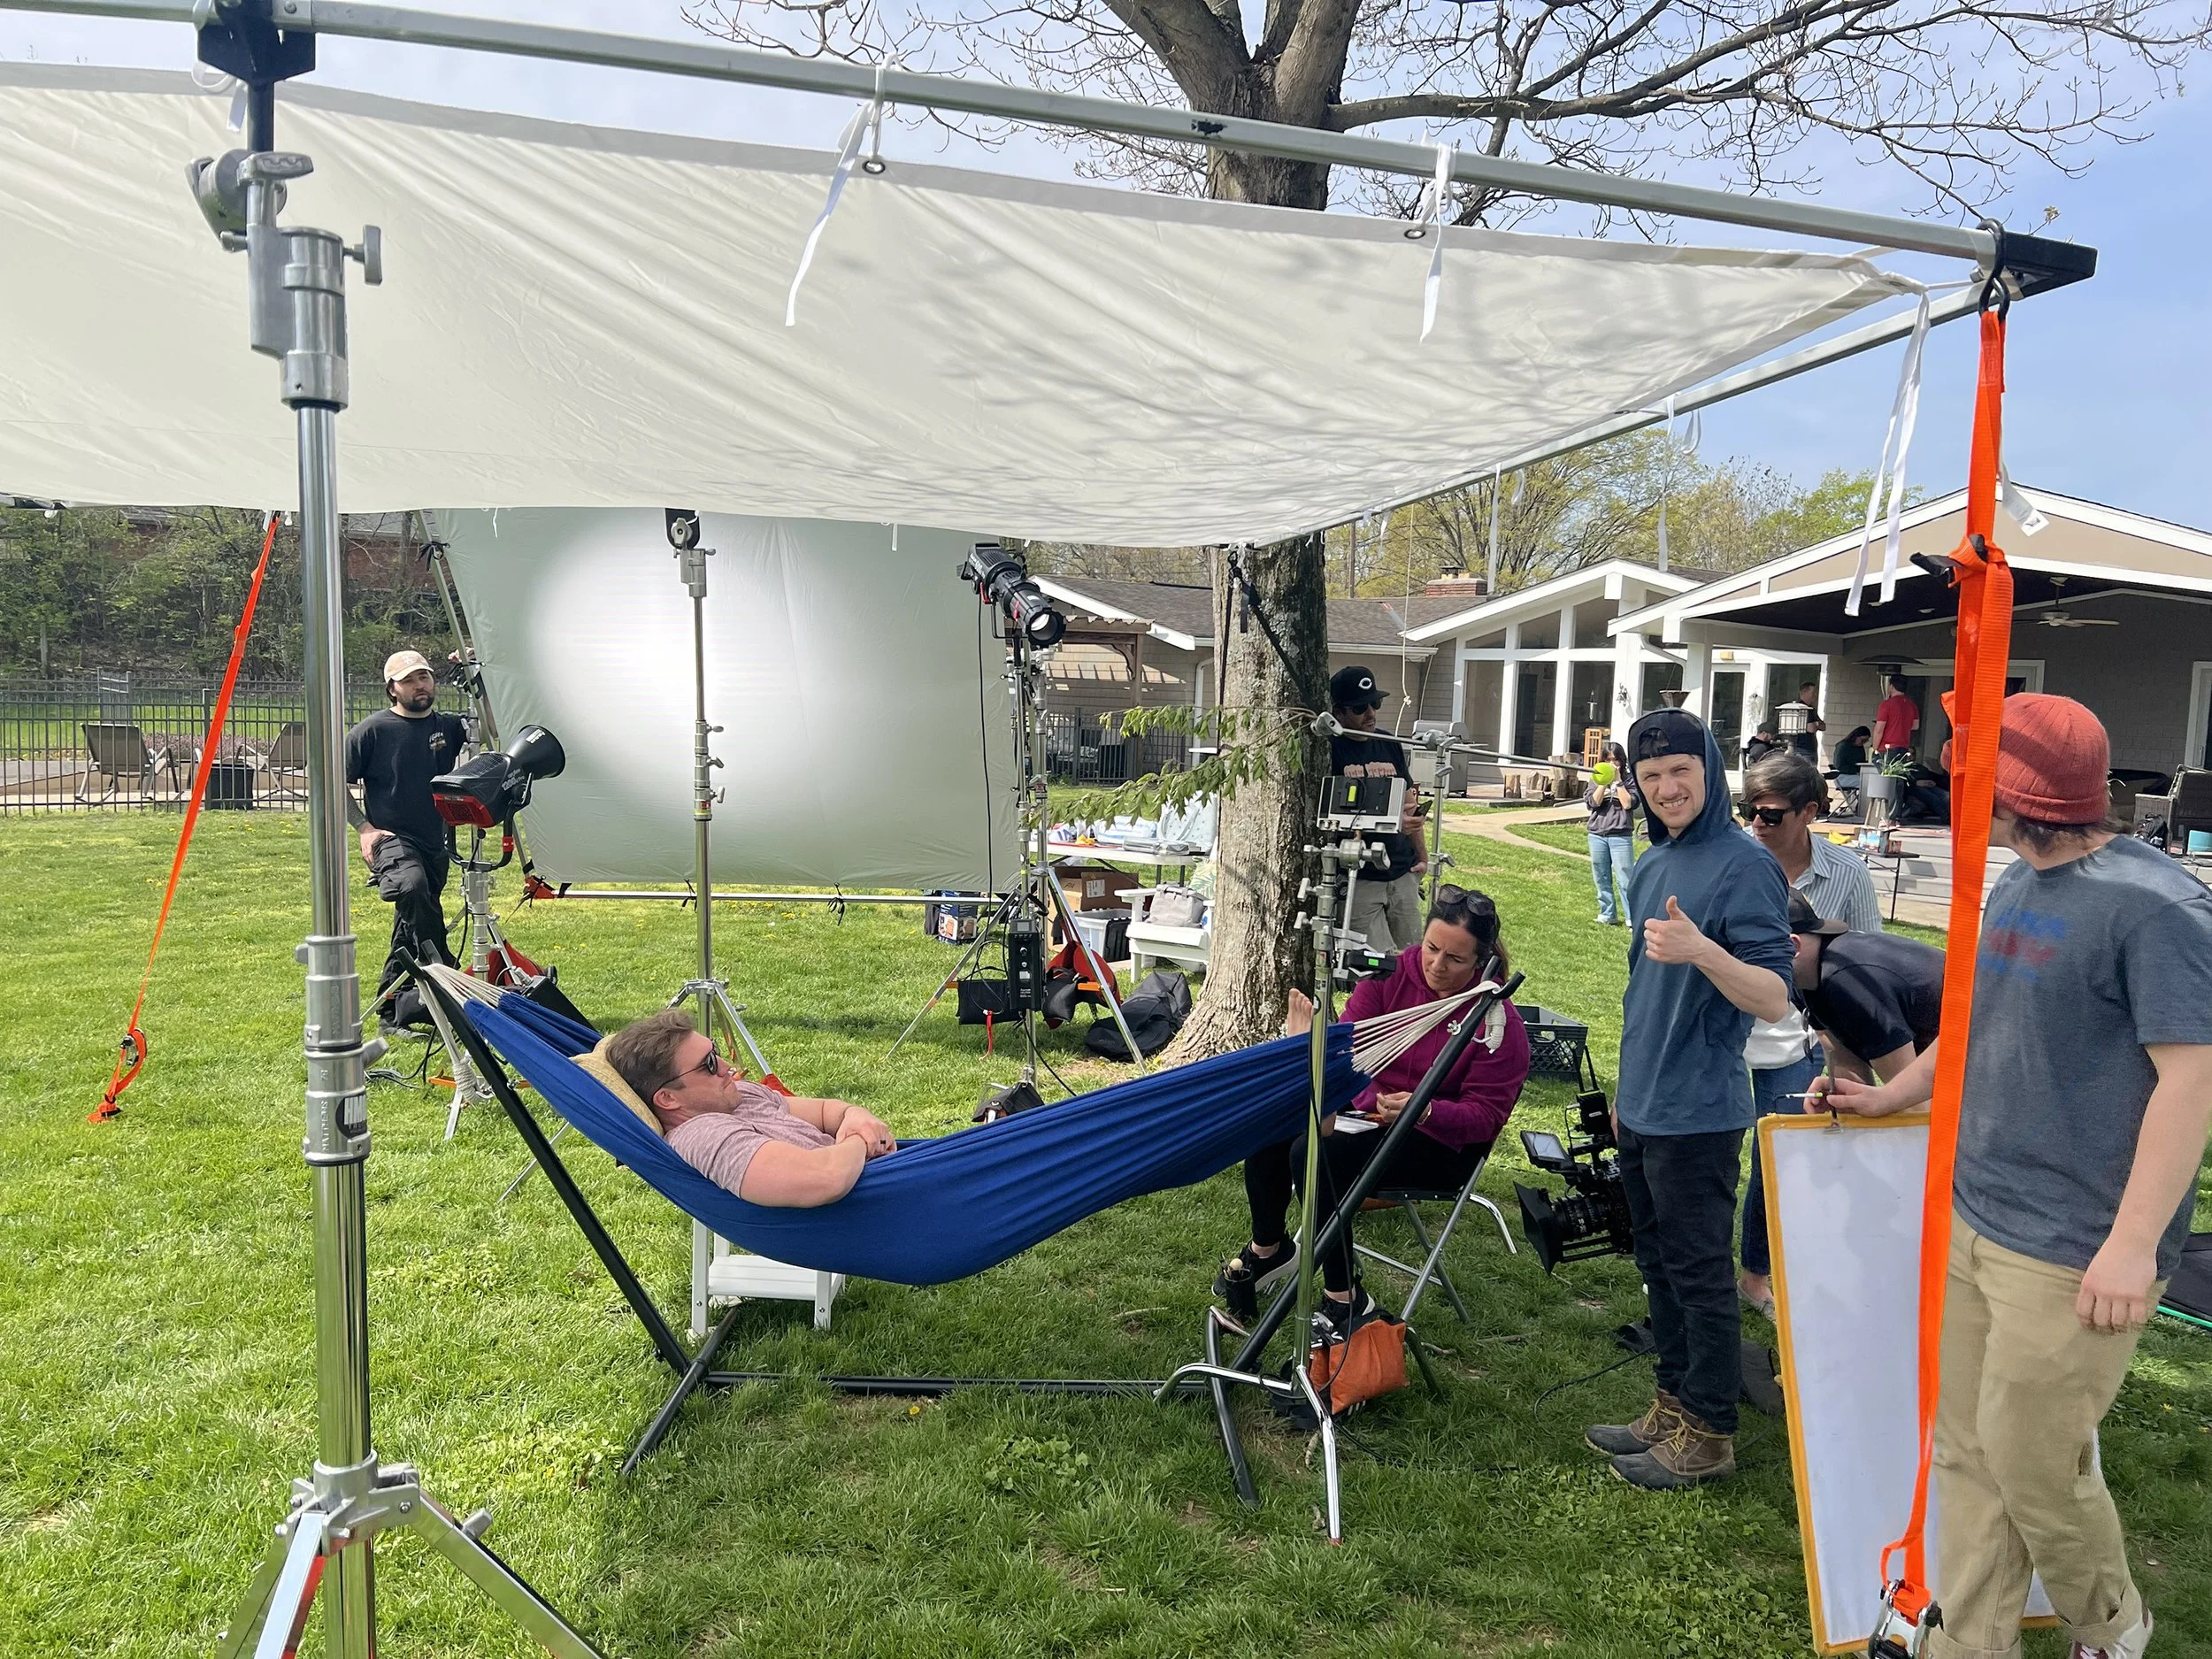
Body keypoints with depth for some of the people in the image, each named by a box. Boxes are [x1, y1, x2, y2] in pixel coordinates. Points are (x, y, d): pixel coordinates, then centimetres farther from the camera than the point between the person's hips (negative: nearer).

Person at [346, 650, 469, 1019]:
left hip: (434, 846, 6)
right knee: (413, 886, -37)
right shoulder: (374, 730, -2)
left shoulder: (447, 726, 10)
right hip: (391, 840, -5)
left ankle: (389, 1010, 26)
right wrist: (364, 828, -7)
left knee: (410, 931, 12)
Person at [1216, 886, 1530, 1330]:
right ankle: (1266, 1249, 11)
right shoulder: (1394, 973, -6)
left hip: (1443, 1144, -6)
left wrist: (1421, 1110, -36)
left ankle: (1345, 1299, -16)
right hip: (1364, 1106, 6)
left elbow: (1485, 1115, -17)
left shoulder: (1500, 1023, -17)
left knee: (1317, 1156, -28)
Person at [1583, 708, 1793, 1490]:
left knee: (1700, 1275, 3)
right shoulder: (1651, 865, 10)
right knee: (1660, 1267, 17)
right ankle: (1674, 1406, 30)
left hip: (1697, 1115, -8)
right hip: (1641, 1109, 8)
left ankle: (1708, 1433, 16)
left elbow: (1775, 998, -21)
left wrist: (1701, 949, -37)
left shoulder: (1745, 865, -15)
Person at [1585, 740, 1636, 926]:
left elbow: (1628, 804, -11)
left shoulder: (1629, 779, 0)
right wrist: (1604, 781, -9)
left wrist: (1617, 780, -10)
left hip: (1621, 836, -4)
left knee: (1626, 879, -6)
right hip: (1597, 835, 4)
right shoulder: (1596, 779, 9)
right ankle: (1607, 915, 20)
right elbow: (1593, 803, -4)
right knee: (1602, 879, 10)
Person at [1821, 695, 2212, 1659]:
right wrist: (1888, 1095, 29)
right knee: (1966, 1452, 13)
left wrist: (2134, 1244, -22)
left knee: (2031, 1464, 6)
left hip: (2072, 1251, -8)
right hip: (1974, 1220, 8)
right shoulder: (2015, 889, 10)